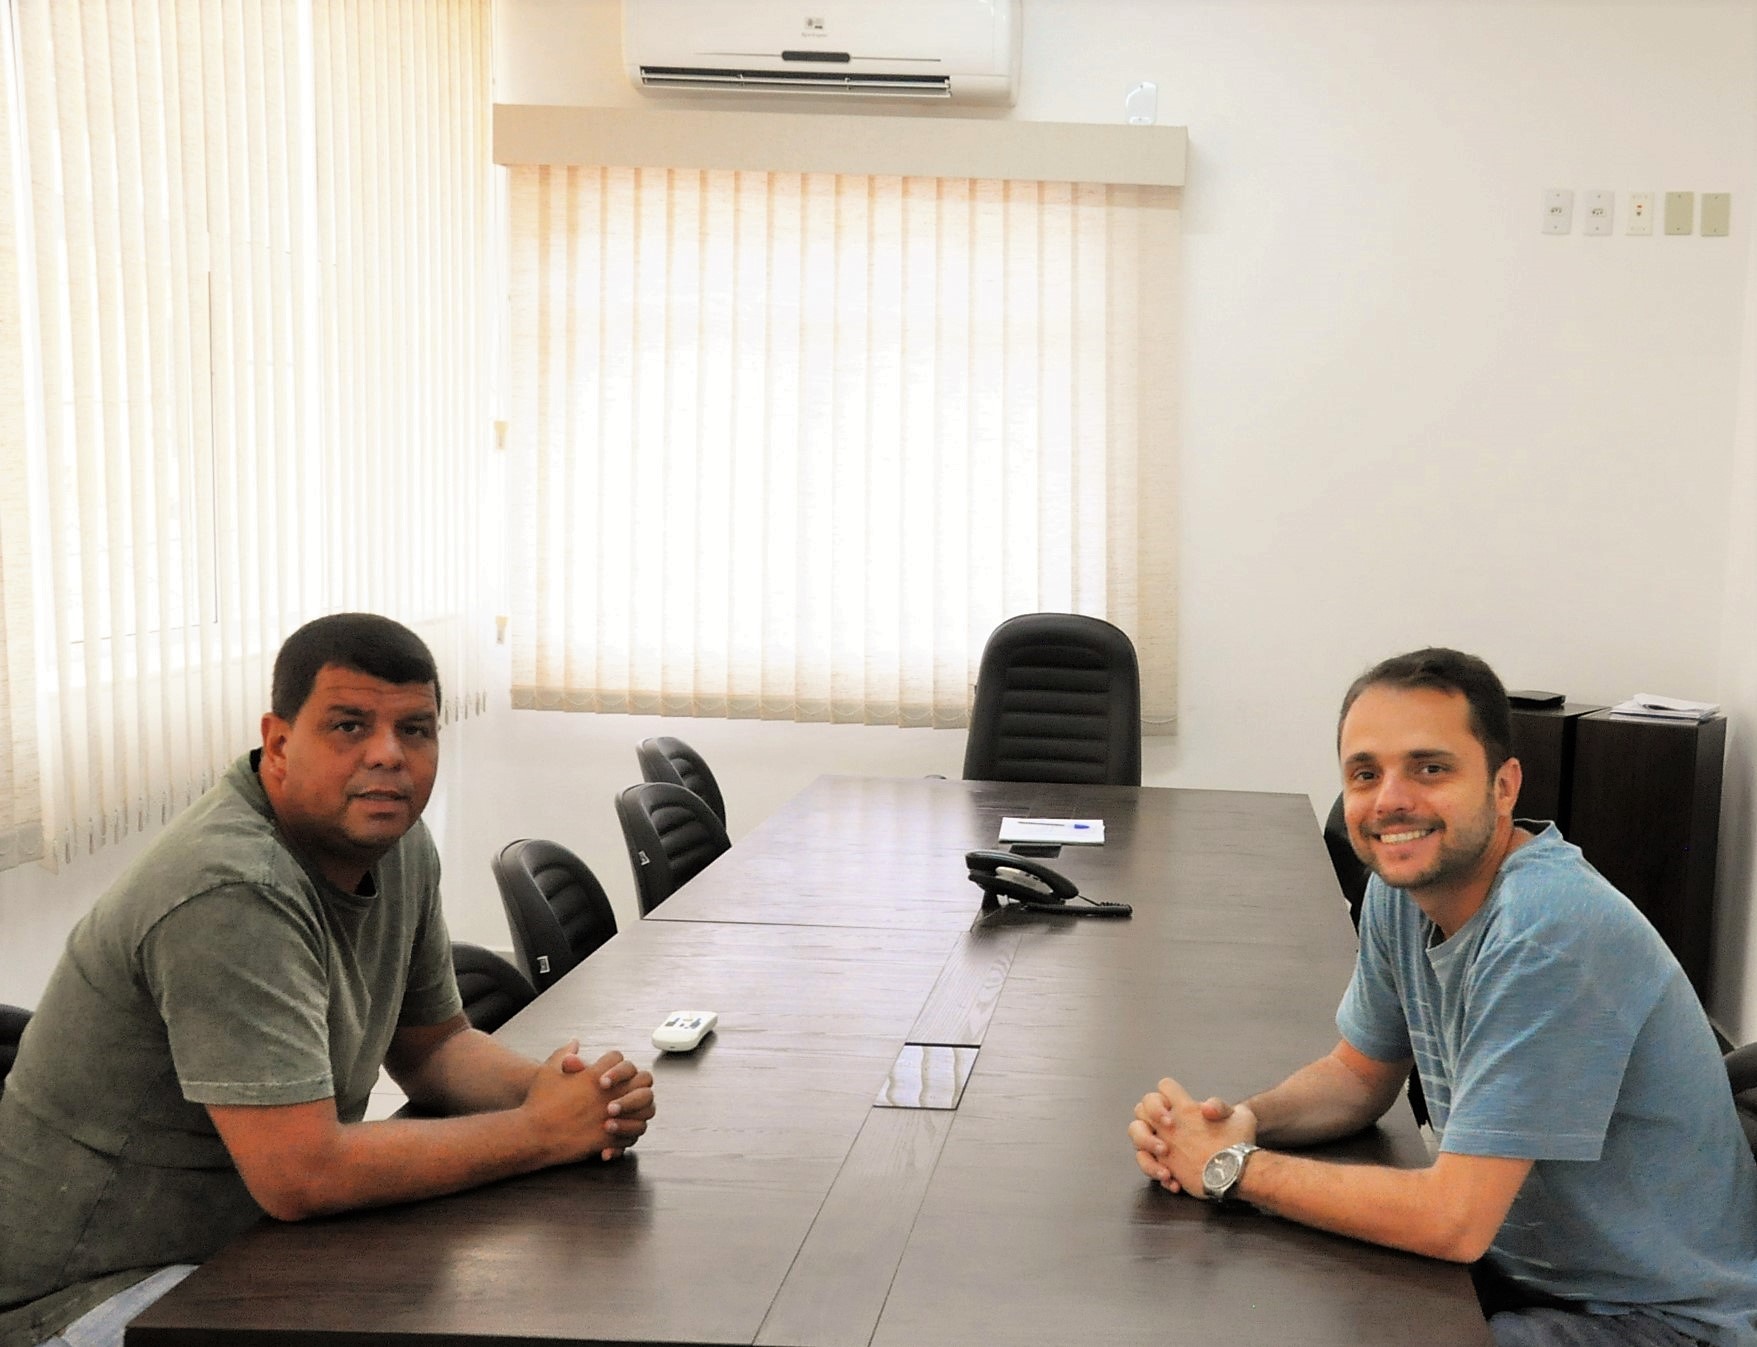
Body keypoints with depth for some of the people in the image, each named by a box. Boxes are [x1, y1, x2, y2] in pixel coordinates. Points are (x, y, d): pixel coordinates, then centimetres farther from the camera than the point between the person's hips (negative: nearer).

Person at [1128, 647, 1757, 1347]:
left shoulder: (1549, 934, -29)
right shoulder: (1402, 884, -4)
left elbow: (1452, 1221, -30)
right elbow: (1361, 1073, 11)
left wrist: (1230, 1166, -19)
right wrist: (1245, 1120, -10)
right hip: (1515, 1259, 7)